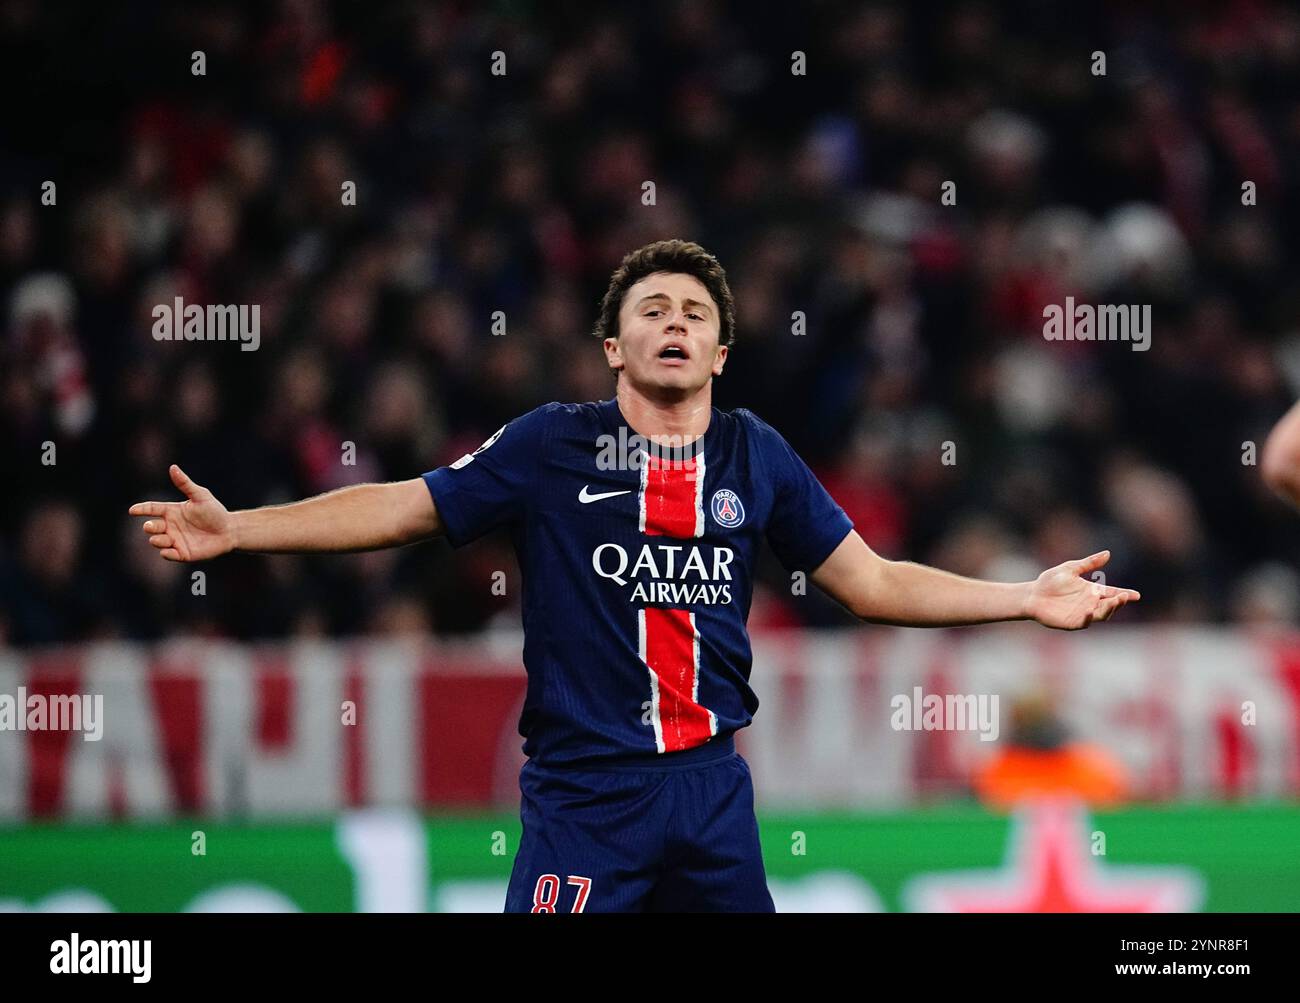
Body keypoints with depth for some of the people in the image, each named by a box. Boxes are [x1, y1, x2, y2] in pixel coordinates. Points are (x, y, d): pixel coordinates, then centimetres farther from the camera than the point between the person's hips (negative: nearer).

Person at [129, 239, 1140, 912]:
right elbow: (400, 508, 1)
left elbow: (870, 582, 14)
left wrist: (1028, 598, 8)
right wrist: (236, 529, -8)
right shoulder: (553, 446, 0)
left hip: (713, 794, 3)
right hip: (583, 793, -3)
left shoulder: (756, 457, 8)